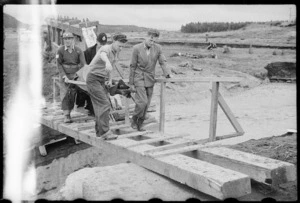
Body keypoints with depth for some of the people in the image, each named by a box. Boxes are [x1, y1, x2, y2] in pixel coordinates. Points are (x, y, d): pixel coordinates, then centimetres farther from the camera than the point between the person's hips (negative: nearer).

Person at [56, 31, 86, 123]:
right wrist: (64, 76, -13)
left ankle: (69, 111, 14)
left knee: (73, 94, 0)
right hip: (64, 75, -1)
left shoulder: (78, 50, -3)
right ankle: (66, 115, -8)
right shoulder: (60, 50, -5)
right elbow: (59, 65, -5)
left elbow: (83, 64, -5)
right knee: (64, 94, -8)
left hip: (75, 75, 1)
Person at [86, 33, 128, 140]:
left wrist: (110, 80, 7)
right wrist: (107, 62, -68)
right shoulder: (106, 49, -19)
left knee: (101, 106, 10)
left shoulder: (115, 53, 10)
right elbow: (102, 55, -46)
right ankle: (105, 132, -17)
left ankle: (99, 131, 19)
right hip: (93, 79, -9)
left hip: (102, 80, 9)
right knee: (104, 104, -17)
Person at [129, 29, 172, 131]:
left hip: (150, 79, 4)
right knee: (142, 102, -16)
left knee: (146, 104, 6)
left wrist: (167, 73, -24)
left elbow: (162, 62, -3)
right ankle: (134, 120, 8)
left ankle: (139, 124, 21)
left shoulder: (158, 48, -2)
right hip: (139, 78, -4)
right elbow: (133, 66, -4)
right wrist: (131, 83, -3)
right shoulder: (137, 48, -9)